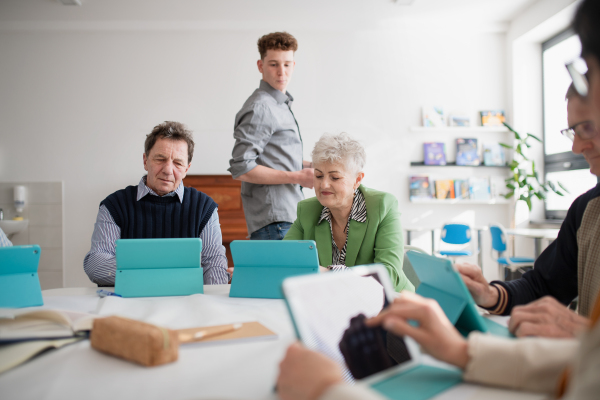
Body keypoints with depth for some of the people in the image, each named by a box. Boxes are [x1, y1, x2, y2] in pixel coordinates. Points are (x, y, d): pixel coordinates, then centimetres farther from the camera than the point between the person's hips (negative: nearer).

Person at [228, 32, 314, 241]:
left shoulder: (280, 104, 18)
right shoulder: (260, 108, -14)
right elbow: (241, 169, -20)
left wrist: (311, 166, 11)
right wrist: (297, 177, -17)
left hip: (289, 216, 9)